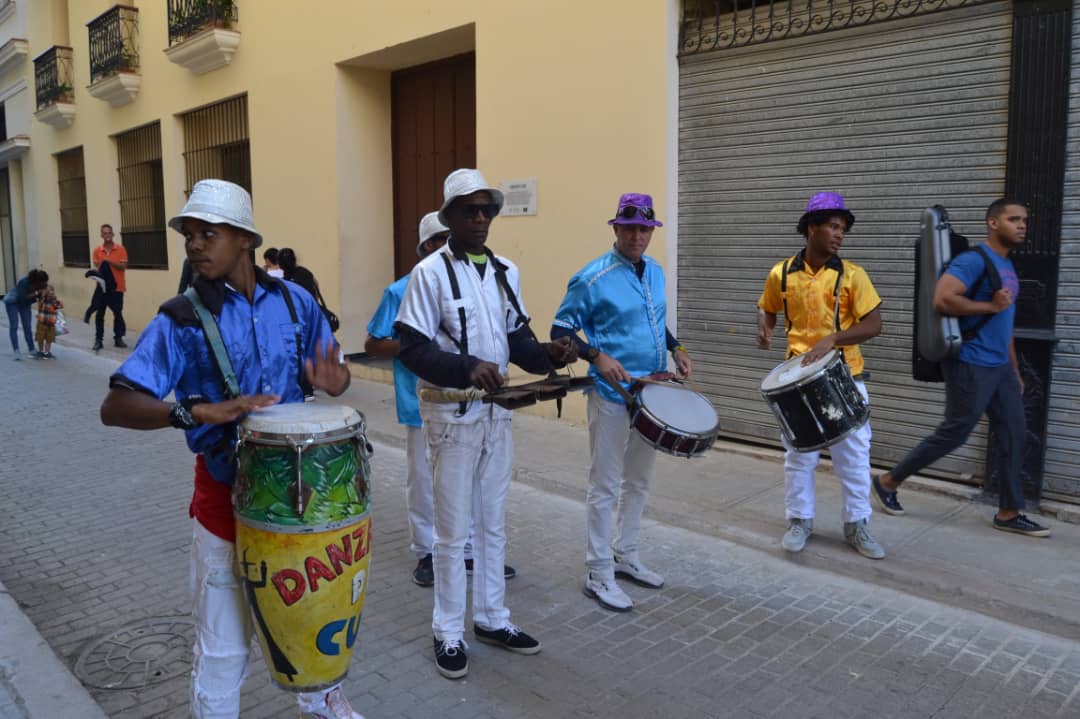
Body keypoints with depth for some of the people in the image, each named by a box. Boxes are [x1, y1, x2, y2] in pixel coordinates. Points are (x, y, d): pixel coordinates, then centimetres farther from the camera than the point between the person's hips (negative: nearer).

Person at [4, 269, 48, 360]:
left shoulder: (39, 285, -17)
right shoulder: (23, 282, -33)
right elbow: (23, 298, -32)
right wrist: (36, 293, -34)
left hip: (25, 304, 5)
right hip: (12, 302, -5)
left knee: (27, 327, 1)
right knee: (14, 326, -11)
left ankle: (31, 349, 4)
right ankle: (16, 350, -17)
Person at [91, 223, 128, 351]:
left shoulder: (120, 249, -2)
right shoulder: (97, 250, 3)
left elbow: (123, 267, -8)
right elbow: (96, 267, 4)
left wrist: (109, 261, -20)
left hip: (117, 286, -1)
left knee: (118, 313, 4)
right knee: (99, 314, 2)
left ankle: (118, 338, 14)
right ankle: (98, 340, 6)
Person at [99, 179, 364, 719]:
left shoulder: (293, 301, -2)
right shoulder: (181, 320, -12)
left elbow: (332, 372, 6)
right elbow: (115, 407, -19)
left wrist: (332, 382, -18)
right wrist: (201, 411, -35)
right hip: (227, 495, -3)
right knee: (224, 642, 6)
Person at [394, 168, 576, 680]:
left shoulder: (505, 272, 7)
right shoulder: (430, 272, -11)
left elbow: (516, 338, 10)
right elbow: (412, 350, -17)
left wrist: (548, 354, -10)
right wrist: (467, 368, -31)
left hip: (497, 412, 6)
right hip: (452, 415, -6)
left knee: (493, 525, 17)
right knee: (453, 532, 5)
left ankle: (491, 619, 32)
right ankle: (448, 633, 22)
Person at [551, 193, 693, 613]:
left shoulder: (656, 272, 8)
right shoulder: (593, 278, -14)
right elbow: (561, 331, -11)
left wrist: (675, 349, 5)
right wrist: (597, 357, -24)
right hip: (612, 396, -7)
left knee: (639, 481, 17)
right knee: (606, 487, 0)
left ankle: (626, 557, 33)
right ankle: (599, 575, 12)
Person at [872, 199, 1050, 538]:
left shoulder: (1008, 266, 17)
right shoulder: (973, 260, -14)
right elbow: (942, 299, -29)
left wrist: (1015, 370, 21)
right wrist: (991, 306, -19)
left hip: (999, 367, 9)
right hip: (971, 367, -9)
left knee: (1015, 437, 8)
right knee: (952, 435, -2)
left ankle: (1009, 513, 18)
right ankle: (887, 482, 13)